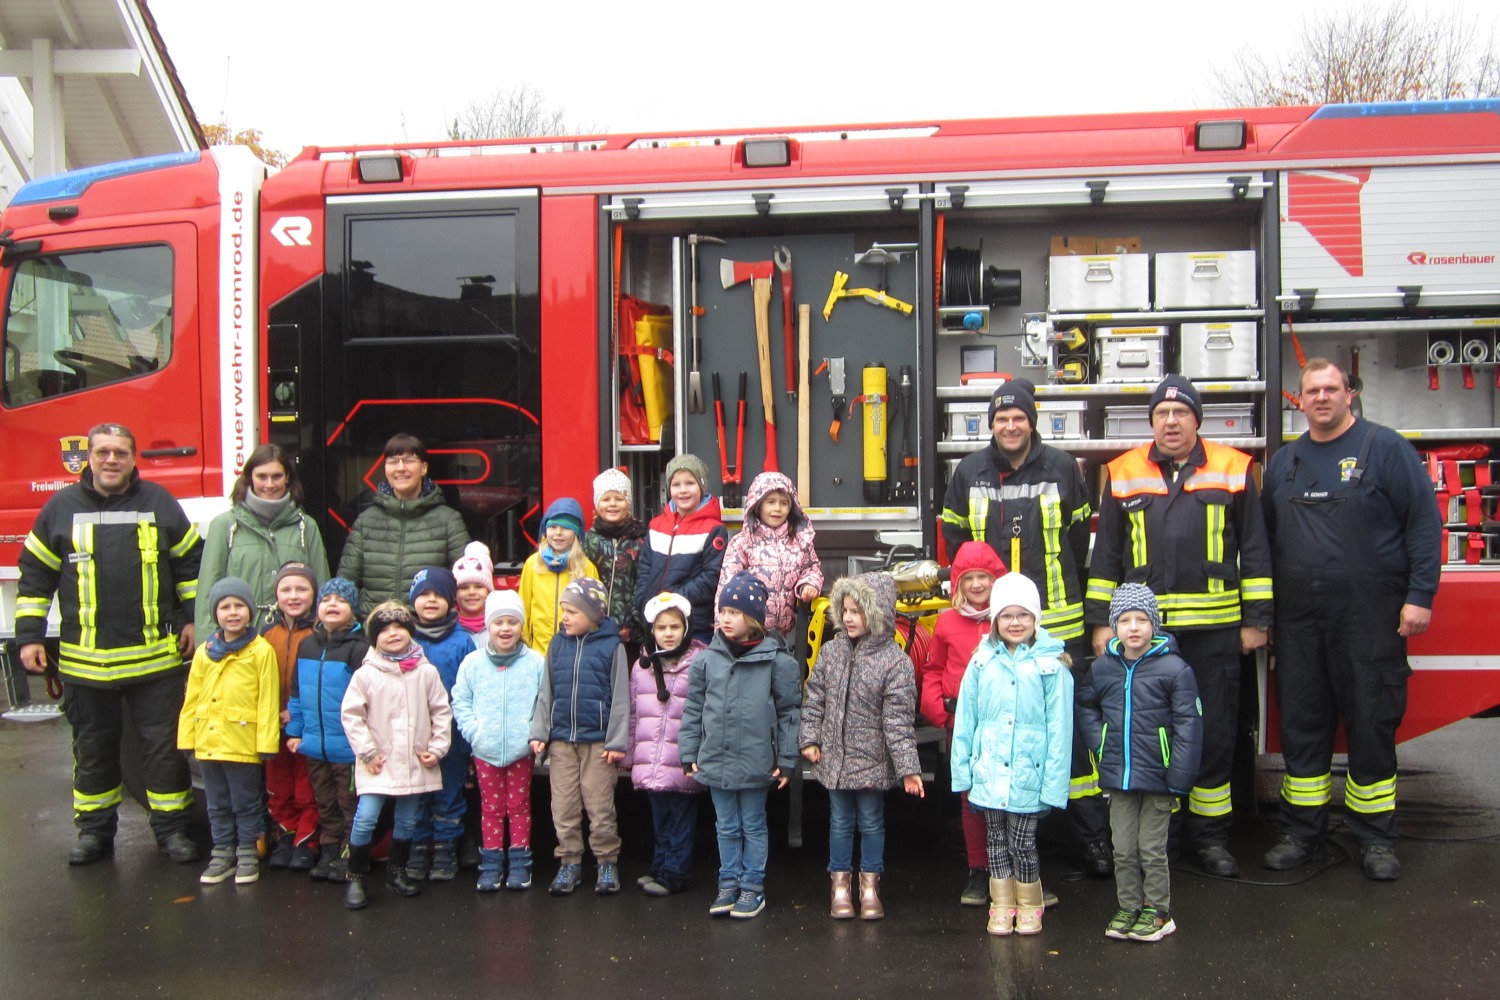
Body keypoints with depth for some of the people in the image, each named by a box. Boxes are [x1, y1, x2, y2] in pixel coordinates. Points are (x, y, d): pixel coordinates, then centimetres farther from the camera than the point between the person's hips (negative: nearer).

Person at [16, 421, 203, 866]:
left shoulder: (159, 503, 2)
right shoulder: (61, 507, 2)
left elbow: (191, 561, 10)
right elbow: (35, 575, 7)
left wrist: (192, 619, 5)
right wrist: (29, 637, 3)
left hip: (156, 657, -1)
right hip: (85, 659, 1)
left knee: (165, 744, 4)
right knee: (93, 748, 13)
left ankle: (171, 827, 17)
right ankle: (94, 830, 28)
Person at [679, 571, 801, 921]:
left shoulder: (776, 660, -8)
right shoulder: (707, 659, 1)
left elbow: (789, 712, -5)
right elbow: (693, 710, 7)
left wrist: (786, 761, -5)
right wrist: (689, 754, 5)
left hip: (756, 762, -3)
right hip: (715, 761, 3)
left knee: (754, 827, 11)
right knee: (726, 827, 15)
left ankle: (752, 887, 23)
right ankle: (728, 884, 26)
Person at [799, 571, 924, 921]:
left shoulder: (895, 661, -13)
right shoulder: (831, 652, -1)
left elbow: (898, 720, -15)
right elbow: (814, 699, 6)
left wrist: (907, 766, -18)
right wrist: (810, 737, -1)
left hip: (872, 760, -3)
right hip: (834, 756, 3)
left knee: (871, 821, 10)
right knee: (840, 820, 13)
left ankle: (870, 885, 24)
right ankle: (840, 883, 25)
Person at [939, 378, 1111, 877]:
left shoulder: (1061, 467, 2)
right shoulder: (969, 472, 6)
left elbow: (1079, 538, 10)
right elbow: (954, 540, 13)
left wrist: (1060, 591, 11)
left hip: (1056, 622, -1)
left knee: (1071, 723, -1)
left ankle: (1094, 835, 7)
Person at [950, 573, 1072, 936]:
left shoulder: (1051, 664, -7)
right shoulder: (983, 661, 1)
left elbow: (1059, 728, -7)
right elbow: (965, 719, 4)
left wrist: (1054, 782, -10)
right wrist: (962, 770, 2)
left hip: (1028, 776, -3)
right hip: (989, 773, 3)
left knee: (1022, 844, 6)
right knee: (996, 841, 13)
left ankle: (1029, 907, 27)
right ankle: (1002, 906, 28)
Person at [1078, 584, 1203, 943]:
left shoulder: (1173, 667, -12)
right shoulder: (1102, 667, 1)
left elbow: (1188, 725, -11)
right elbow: (1085, 705, 19)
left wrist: (1179, 779, -14)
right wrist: (1099, 742, 3)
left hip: (1156, 778, -4)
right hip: (1118, 777, 4)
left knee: (1152, 849, 8)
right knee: (1124, 849, 13)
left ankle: (1157, 910, 23)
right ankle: (1128, 907, 26)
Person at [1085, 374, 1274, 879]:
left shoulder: (1233, 470, 5)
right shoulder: (1123, 474, 7)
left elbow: (1255, 550, 6)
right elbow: (1106, 554, 8)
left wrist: (1256, 618, 2)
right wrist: (1101, 621, 4)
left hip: (1215, 629, -1)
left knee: (1215, 731, 5)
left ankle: (1210, 835, 18)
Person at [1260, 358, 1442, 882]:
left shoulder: (1384, 447, -1)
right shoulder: (1284, 461, 13)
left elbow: (1425, 521, -5)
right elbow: (1266, 538, 17)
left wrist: (1420, 595, -11)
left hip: (1369, 618, -4)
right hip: (1298, 622, 4)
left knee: (1371, 725, 3)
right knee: (1301, 725, 9)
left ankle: (1374, 838, 15)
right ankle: (1302, 833, 19)